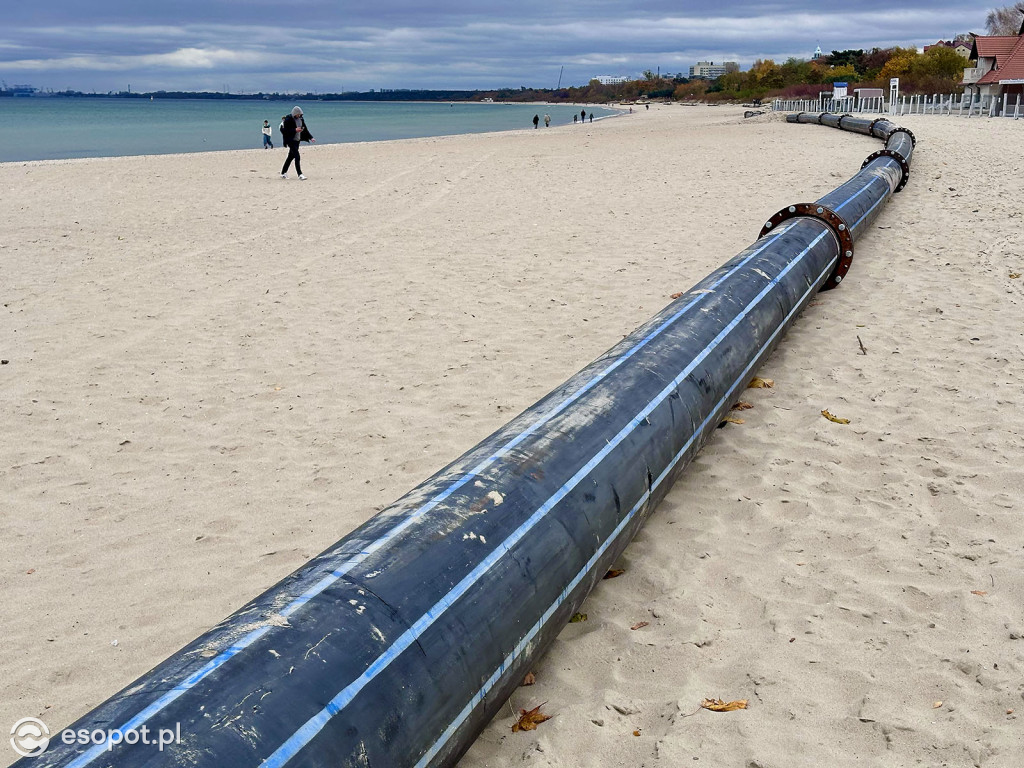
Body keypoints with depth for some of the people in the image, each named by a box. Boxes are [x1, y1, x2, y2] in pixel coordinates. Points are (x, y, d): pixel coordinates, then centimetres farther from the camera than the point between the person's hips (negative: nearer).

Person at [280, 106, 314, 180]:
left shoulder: (300, 119, 9)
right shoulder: (288, 119, -12)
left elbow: (305, 129, 14)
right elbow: (285, 131, -16)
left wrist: (311, 138, 3)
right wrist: (295, 130, -25)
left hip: (297, 140, 7)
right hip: (291, 140, -7)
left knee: (291, 157, 12)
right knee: (297, 157, -15)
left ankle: (283, 173, 22)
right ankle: (300, 174, -15)